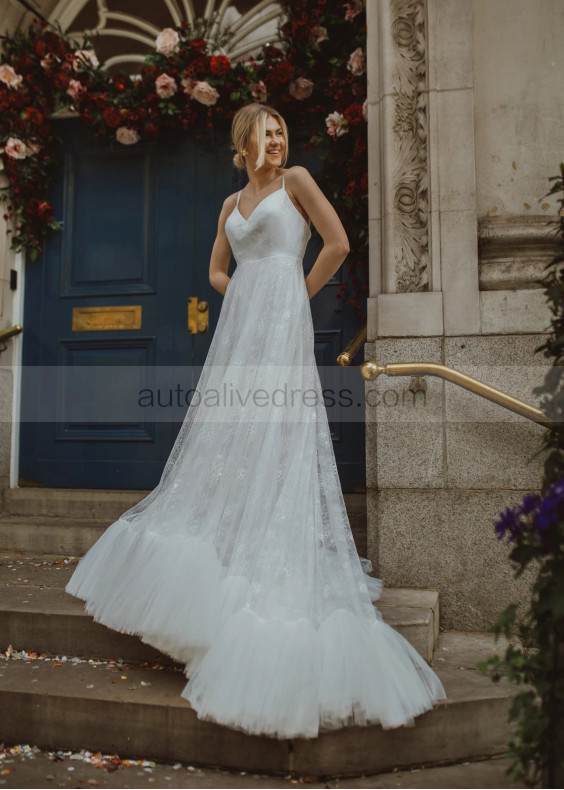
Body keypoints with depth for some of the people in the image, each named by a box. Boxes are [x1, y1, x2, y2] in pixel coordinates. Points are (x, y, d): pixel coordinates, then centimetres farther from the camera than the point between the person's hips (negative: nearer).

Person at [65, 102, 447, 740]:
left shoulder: (296, 180, 7)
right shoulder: (231, 204, 22)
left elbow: (337, 243, -1)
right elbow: (216, 271, 26)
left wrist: (299, 293, 2)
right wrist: (245, 293, 9)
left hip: (281, 327, -6)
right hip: (239, 328, 6)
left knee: (272, 443, -12)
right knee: (224, 445, 6)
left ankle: (275, 578, -8)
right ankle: (222, 560, 18)